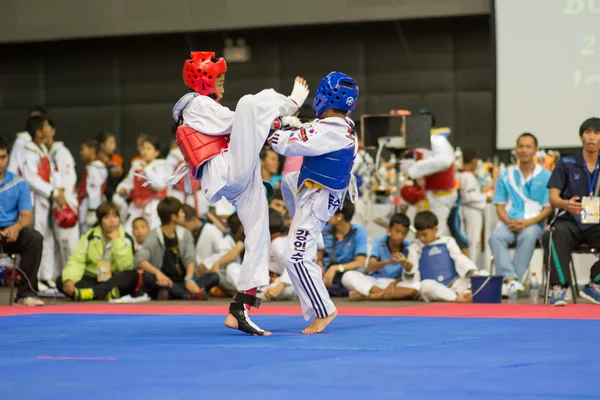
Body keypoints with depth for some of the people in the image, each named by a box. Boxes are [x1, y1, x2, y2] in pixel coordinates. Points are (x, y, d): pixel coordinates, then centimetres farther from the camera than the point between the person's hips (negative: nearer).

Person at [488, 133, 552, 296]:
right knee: (495, 236, -33)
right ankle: (510, 279, -46)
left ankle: (512, 280, -39)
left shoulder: (545, 176, 7)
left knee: (528, 236, -38)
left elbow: (548, 209, 2)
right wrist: (509, 222, -11)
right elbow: (500, 206, 12)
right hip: (509, 222, 2)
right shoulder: (506, 176, 15)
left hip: (534, 223, -2)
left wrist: (527, 222, -14)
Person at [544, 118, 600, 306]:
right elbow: (553, 197, 1)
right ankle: (558, 288, -38)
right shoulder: (566, 164, 6)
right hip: (569, 222, -1)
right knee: (557, 234, -37)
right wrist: (566, 204, -24)